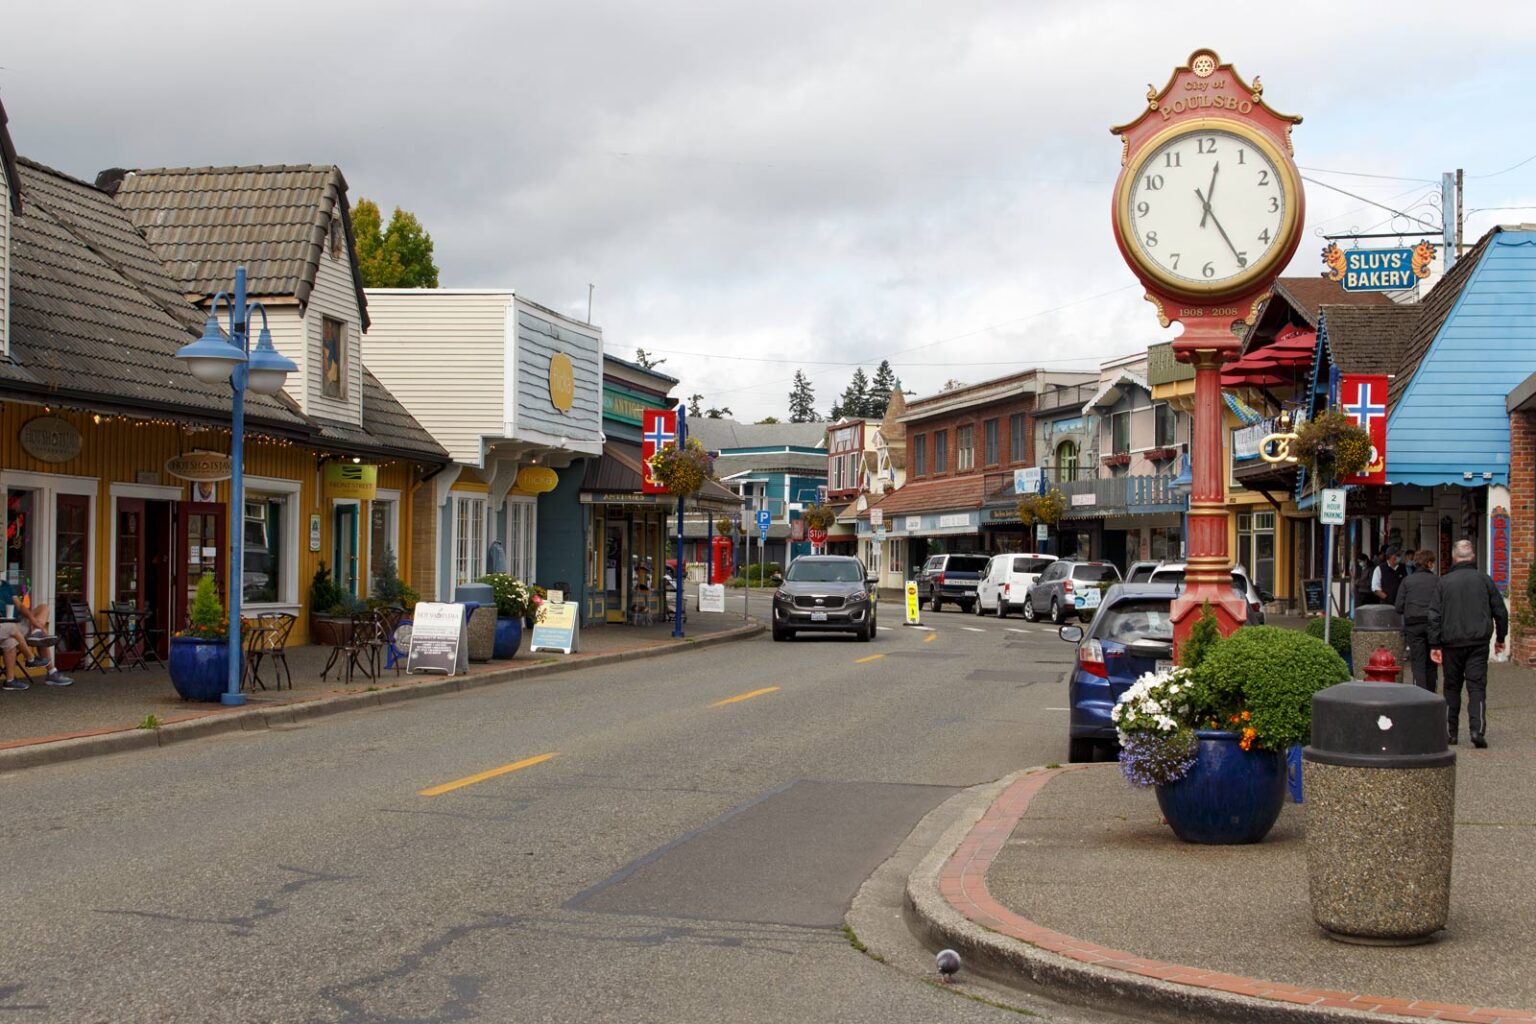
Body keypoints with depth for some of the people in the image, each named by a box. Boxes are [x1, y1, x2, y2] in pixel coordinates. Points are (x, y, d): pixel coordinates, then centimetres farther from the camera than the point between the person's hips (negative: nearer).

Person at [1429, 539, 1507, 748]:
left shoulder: (1444, 582, 1)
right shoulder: (1484, 580, 2)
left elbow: (1434, 615, -1)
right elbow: (1500, 611, 6)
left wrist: (1435, 644, 1)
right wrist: (1500, 638, 18)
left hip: (1452, 643, 1)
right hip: (1479, 642, 0)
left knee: (1452, 687, 12)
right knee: (1477, 686, -2)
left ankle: (1450, 731, 15)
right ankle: (1477, 729, -18)